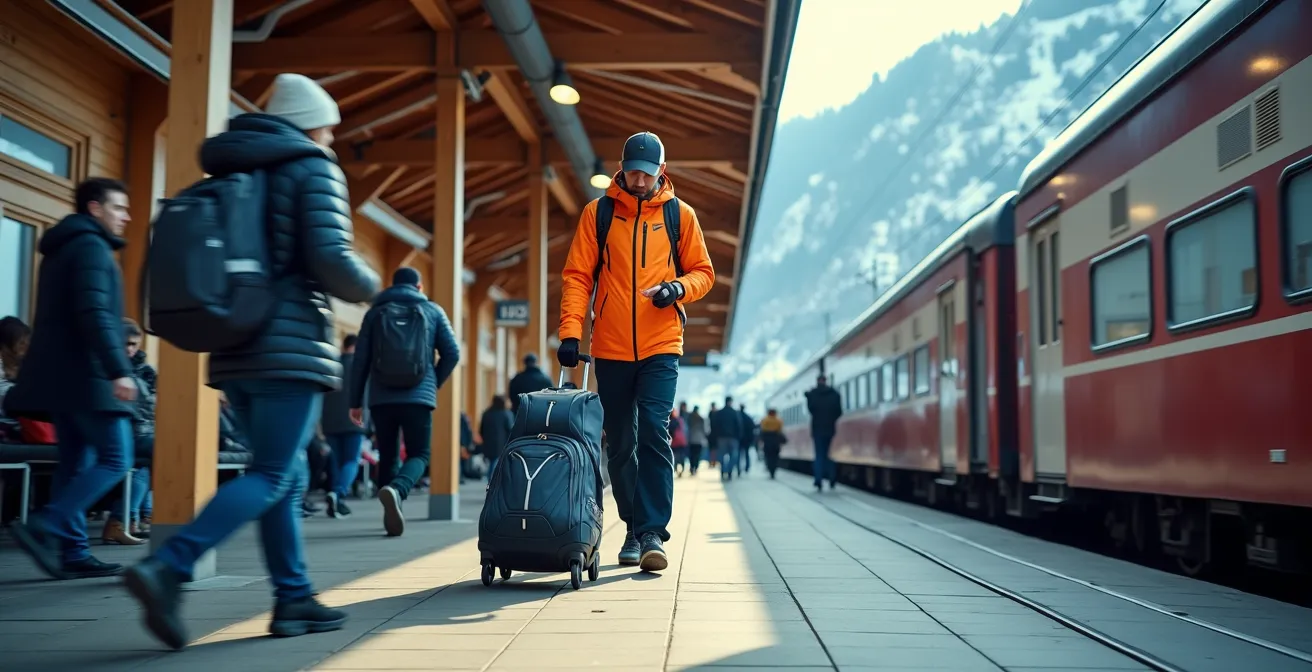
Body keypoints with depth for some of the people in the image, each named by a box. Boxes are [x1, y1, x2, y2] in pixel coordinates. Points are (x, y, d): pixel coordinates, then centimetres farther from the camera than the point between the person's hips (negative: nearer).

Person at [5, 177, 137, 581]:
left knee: (76, 465, 7)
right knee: (115, 460, -8)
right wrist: (118, 370, -25)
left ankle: (72, 553, 5)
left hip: (63, 374, 10)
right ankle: (44, 529, -16)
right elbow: (95, 314, -20)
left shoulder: (62, 247, 23)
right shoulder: (91, 246, -8)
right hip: (87, 375, -10)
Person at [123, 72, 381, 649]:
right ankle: (167, 569, -21)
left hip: (235, 350, 8)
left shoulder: (231, 170, 18)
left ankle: (293, 598, 14)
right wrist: (368, 287, 3)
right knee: (270, 478, -7)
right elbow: (331, 261, -15)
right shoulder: (313, 169, -3)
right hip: (291, 347, -8)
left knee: (287, 475, 13)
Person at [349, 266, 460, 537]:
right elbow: (452, 353, 3)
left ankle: (391, 516, 9)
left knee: (388, 456, 14)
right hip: (418, 398, -2)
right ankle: (396, 489, -25)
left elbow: (360, 360, 5)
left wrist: (355, 401, 9)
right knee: (418, 454, 5)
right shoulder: (433, 311, 9)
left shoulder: (375, 312, 10)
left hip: (381, 399, 2)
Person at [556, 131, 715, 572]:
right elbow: (577, 275, 2)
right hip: (610, 349, 1)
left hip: (660, 347, -1)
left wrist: (678, 288, -12)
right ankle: (635, 529, 21)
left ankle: (653, 532, -9)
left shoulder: (680, 214, 5)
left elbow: (703, 272, 10)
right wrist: (570, 332, -9)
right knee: (620, 445, 8)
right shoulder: (597, 213, 5)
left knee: (654, 434, -13)